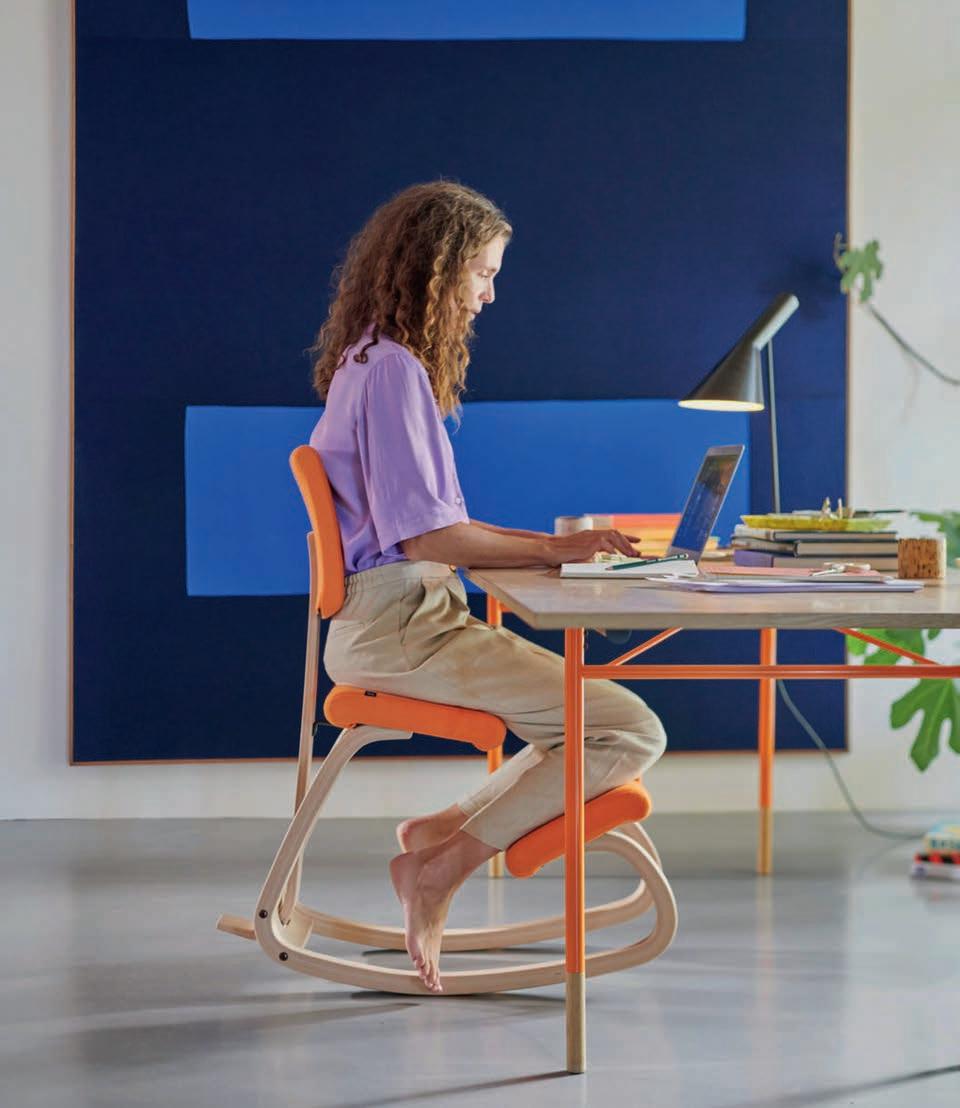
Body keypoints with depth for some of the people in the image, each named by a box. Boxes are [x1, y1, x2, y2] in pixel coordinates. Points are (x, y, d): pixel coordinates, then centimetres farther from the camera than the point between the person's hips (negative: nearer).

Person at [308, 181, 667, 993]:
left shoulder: (379, 361, 18)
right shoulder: (393, 369, -14)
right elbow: (423, 535, -19)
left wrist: (544, 542, 10)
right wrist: (551, 550, -10)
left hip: (413, 616, 10)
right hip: (399, 626, -10)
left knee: (606, 722, 11)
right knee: (631, 731, -15)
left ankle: (443, 832, 4)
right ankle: (442, 865, -9)